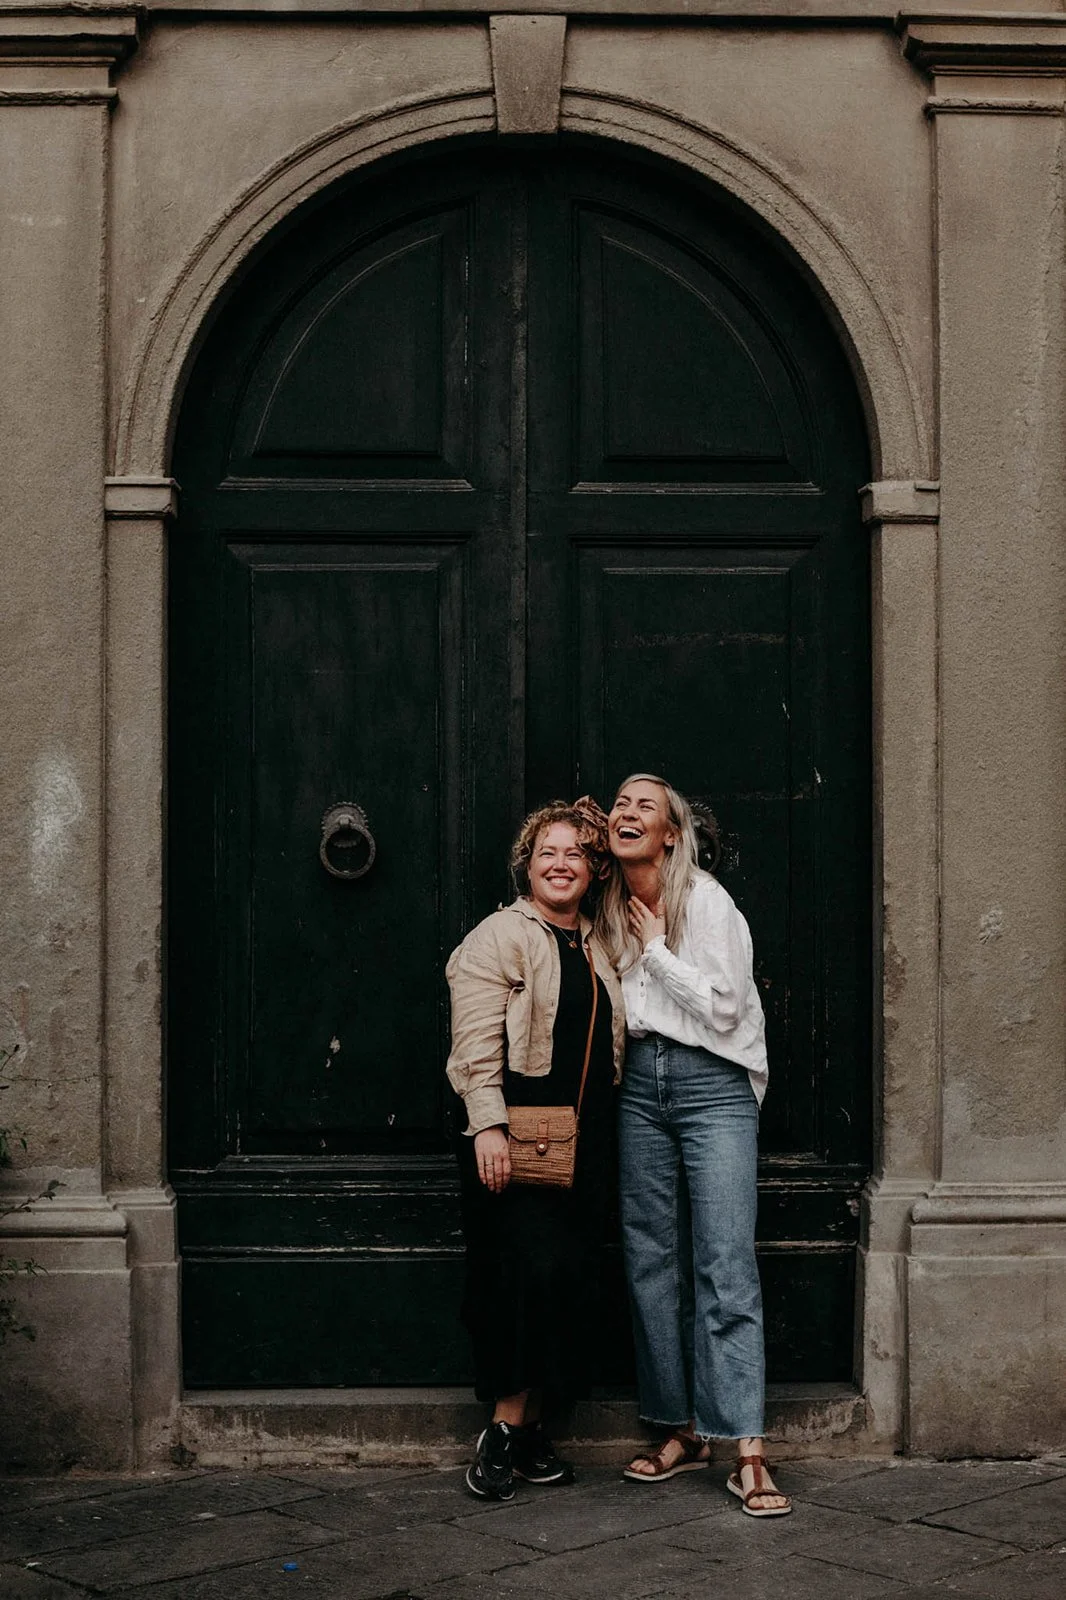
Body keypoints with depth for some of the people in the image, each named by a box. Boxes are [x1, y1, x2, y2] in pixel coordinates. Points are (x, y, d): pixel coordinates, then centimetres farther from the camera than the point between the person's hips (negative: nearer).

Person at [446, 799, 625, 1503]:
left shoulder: (598, 948, 18)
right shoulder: (500, 936, -2)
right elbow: (478, 1042, -11)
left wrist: (609, 1144, 18)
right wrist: (488, 1126, -20)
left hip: (586, 1142, 7)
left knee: (573, 1280, 3)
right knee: (532, 1271, -12)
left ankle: (531, 1427, 12)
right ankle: (506, 1429, -3)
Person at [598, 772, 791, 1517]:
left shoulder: (706, 902, -8)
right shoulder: (612, 907, 11)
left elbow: (723, 1006, -12)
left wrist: (656, 950, -9)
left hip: (713, 1084, -6)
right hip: (640, 1084, 6)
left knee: (725, 1263, -11)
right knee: (651, 1261, 6)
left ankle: (748, 1451, -12)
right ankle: (683, 1431, 15)